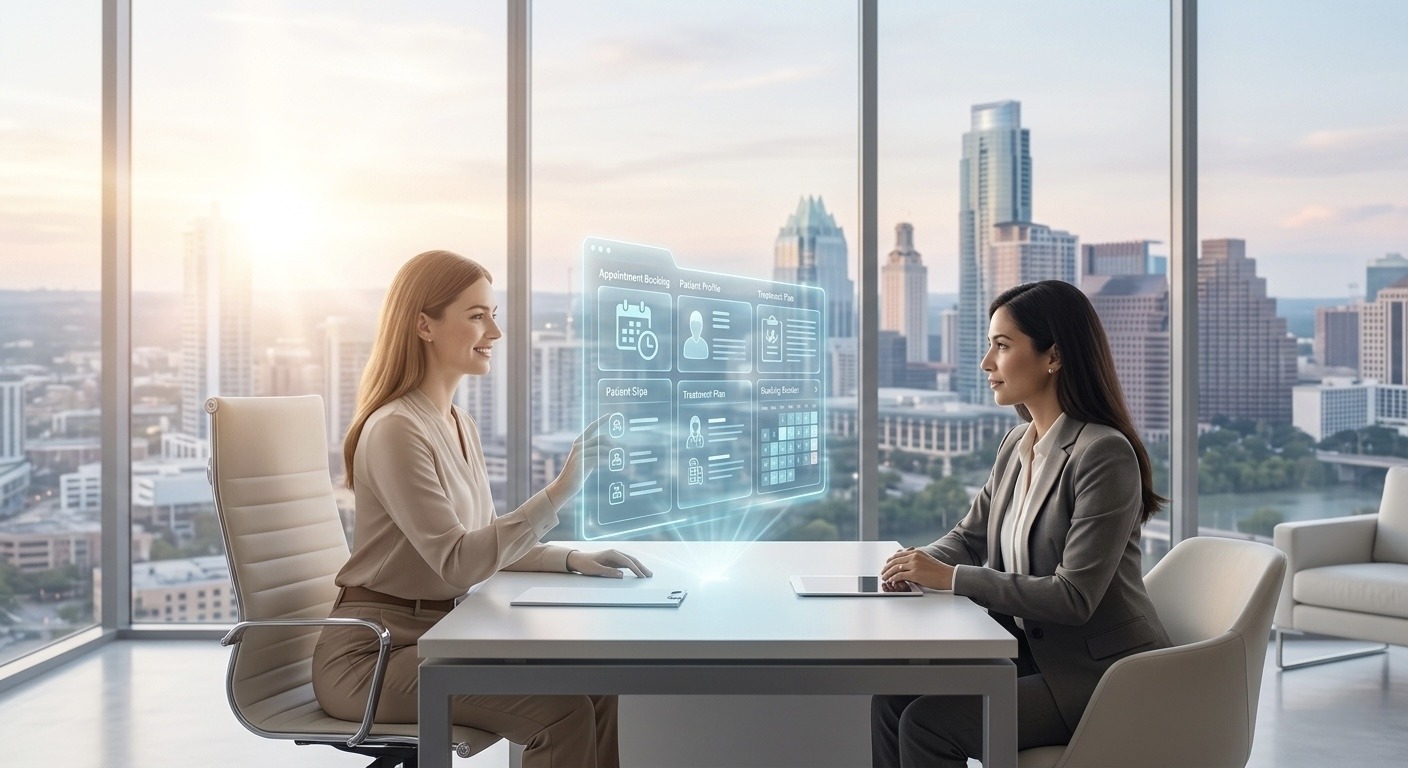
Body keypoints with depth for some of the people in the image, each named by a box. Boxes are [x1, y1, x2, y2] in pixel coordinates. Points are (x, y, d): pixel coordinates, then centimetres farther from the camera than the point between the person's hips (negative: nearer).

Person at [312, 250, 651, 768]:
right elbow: (458, 563, -24)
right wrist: (562, 489, -29)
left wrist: (572, 560, 0)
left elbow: (484, 542, 17)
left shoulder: (459, 425, 12)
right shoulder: (396, 430, -17)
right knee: (562, 710, -23)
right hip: (371, 654, -8)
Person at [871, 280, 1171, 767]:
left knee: (926, 723, -19)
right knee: (891, 697, -7)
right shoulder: (1017, 444, 6)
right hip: (1034, 653, 8)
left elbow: (1074, 597, -24)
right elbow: (970, 537, 15)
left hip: (1101, 674, -8)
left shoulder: (1105, 454, -20)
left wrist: (951, 578, -24)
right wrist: (922, 564, -8)